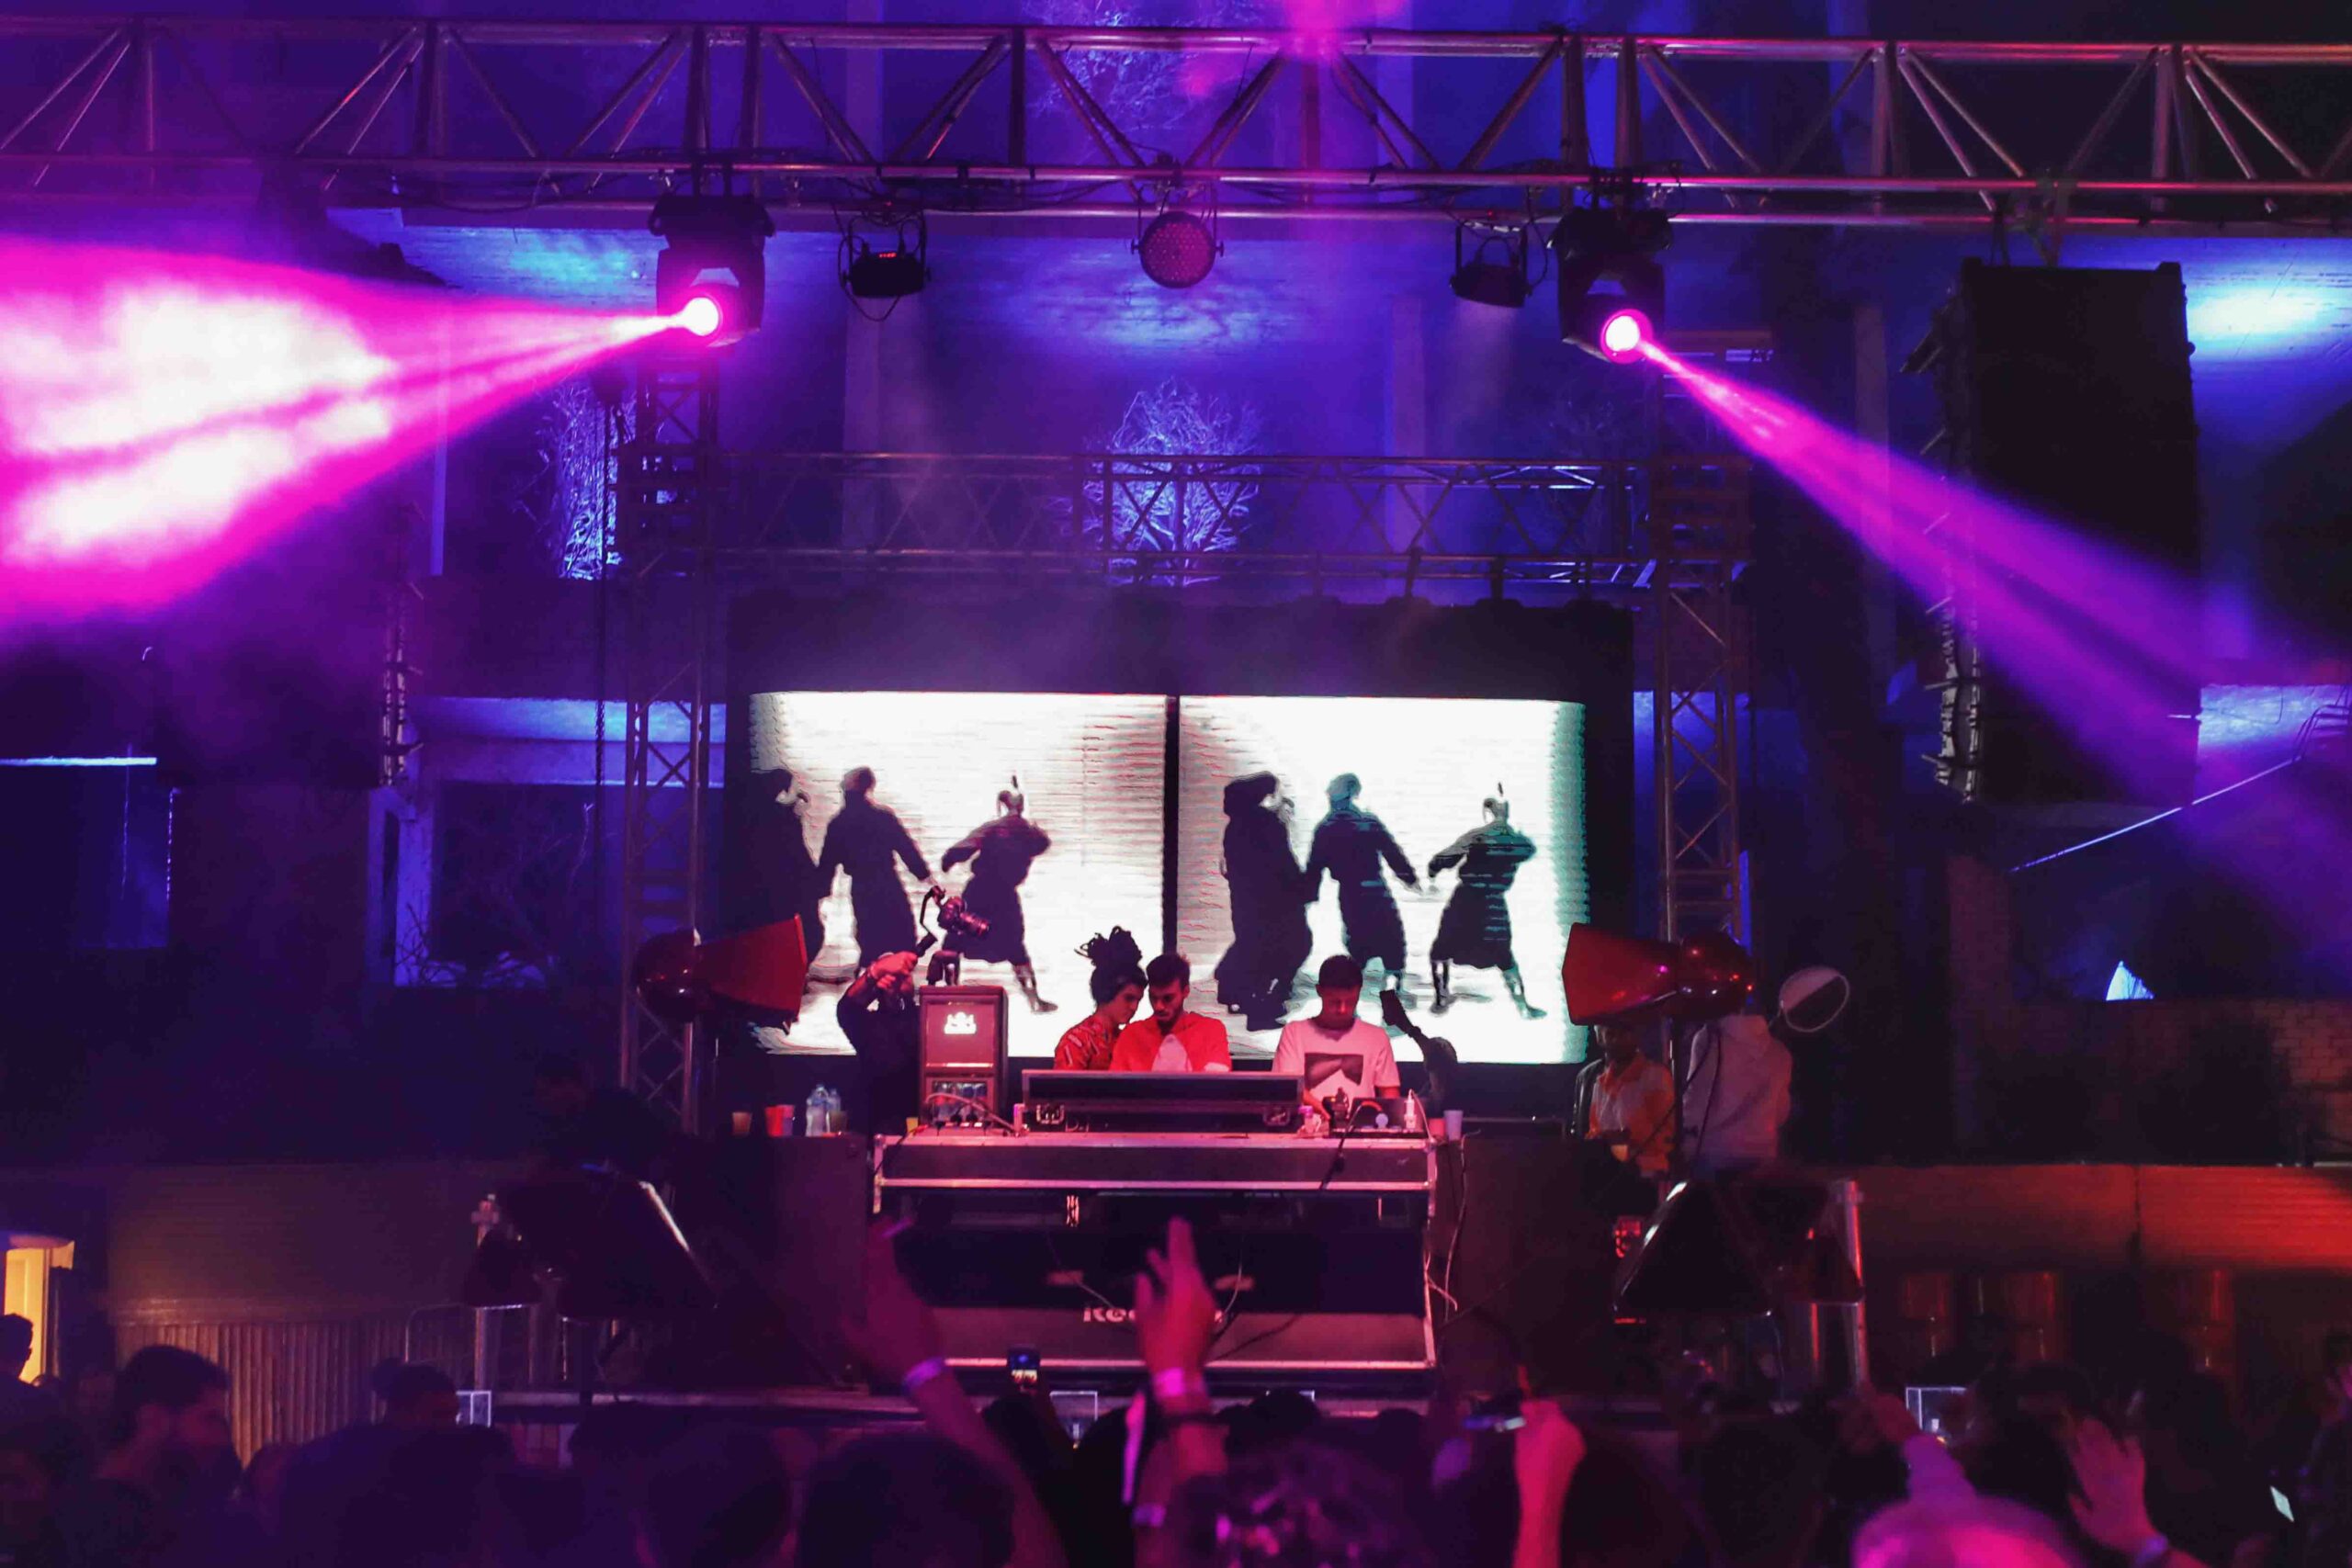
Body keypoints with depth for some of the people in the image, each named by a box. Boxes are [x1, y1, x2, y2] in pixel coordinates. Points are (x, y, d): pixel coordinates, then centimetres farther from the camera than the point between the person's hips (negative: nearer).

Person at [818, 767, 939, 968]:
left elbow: (827, 864, 7)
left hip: (861, 892, 4)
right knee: (903, 944, 3)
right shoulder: (884, 817, -7)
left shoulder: (837, 825, 2)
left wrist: (820, 894, 16)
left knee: (870, 947, 12)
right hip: (889, 889, -3)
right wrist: (926, 876, 6)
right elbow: (907, 849, -4)